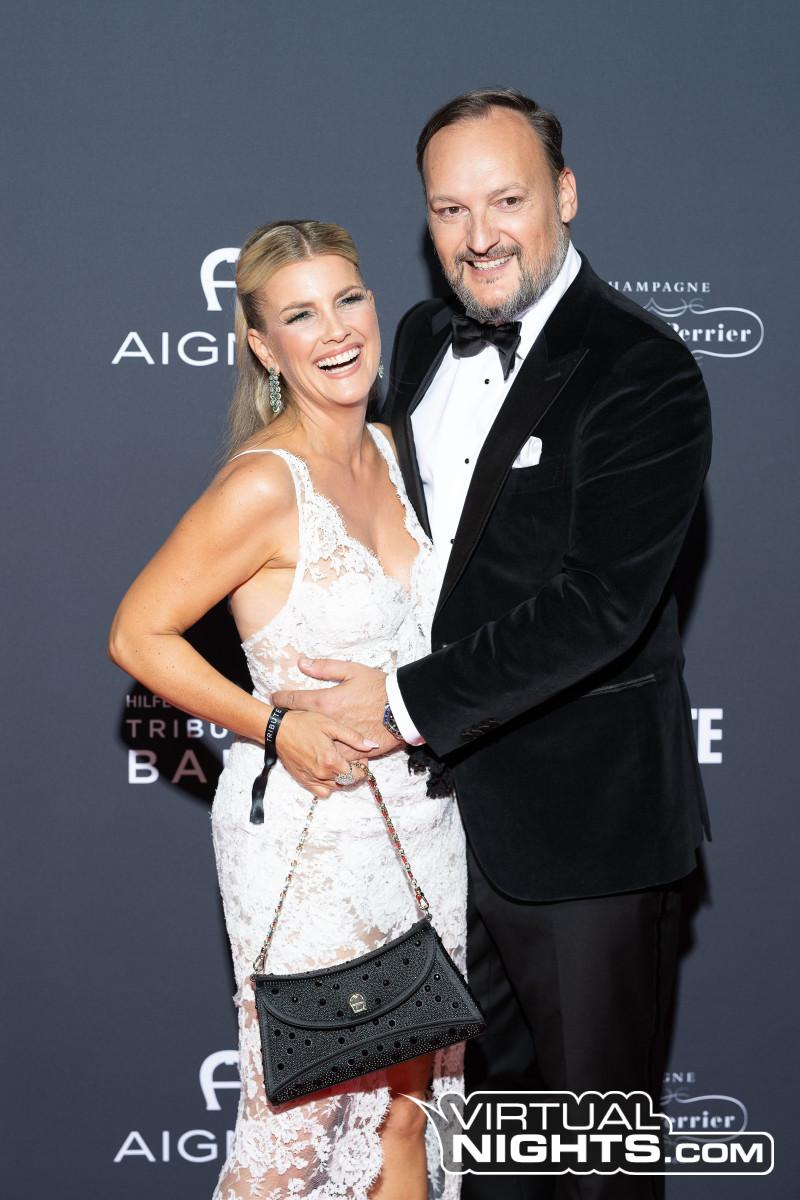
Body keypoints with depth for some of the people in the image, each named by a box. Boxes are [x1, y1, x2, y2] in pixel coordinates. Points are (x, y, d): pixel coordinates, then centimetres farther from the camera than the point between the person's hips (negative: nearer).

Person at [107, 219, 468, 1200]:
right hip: (308, 834, -7)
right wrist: (276, 728, -18)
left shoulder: (392, 451, 4)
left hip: (422, 820, 7)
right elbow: (138, 634, -14)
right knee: (301, 1117, 5)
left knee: (407, 1104, 15)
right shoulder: (264, 484, -18)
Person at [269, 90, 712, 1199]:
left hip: (582, 816, -7)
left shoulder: (643, 375, -17)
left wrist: (409, 702, -23)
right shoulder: (424, 339, 7)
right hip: (443, 793, 7)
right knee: (486, 1084, 23)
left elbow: (598, 605, -25)